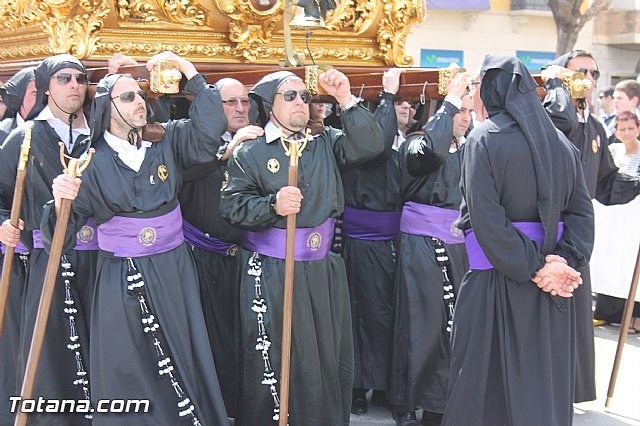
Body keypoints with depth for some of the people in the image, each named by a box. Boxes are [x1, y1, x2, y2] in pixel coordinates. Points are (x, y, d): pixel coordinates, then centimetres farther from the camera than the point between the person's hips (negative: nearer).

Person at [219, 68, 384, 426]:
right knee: (272, 359, 0)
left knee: (328, 355, 9)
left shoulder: (326, 144, 11)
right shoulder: (250, 152, 1)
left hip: (323, 270, 3)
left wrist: (347, 100, -9)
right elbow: (233, 205, -6)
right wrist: (272, 206, -22)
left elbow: (370, 146, -3)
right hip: (270, 272, -3)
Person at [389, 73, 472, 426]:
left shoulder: (467, 151, 14)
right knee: (421, 323, 0)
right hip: (422, 244, -5)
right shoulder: (415, 144, -3)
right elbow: (430, 149, -28)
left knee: (453, 323, 3)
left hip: (458, 244, 5)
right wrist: (449, 101, -20)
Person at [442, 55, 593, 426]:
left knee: (488, 376, 6)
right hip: (551, 282, 5)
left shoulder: (484, 138, -9)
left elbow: (486, 216, -19)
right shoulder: (560, 142, 7)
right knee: (545, 374, 15)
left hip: (498, 275, -5)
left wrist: (531, 268, -16)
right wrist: (564, 260, -9)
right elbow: (582, 210, 1)